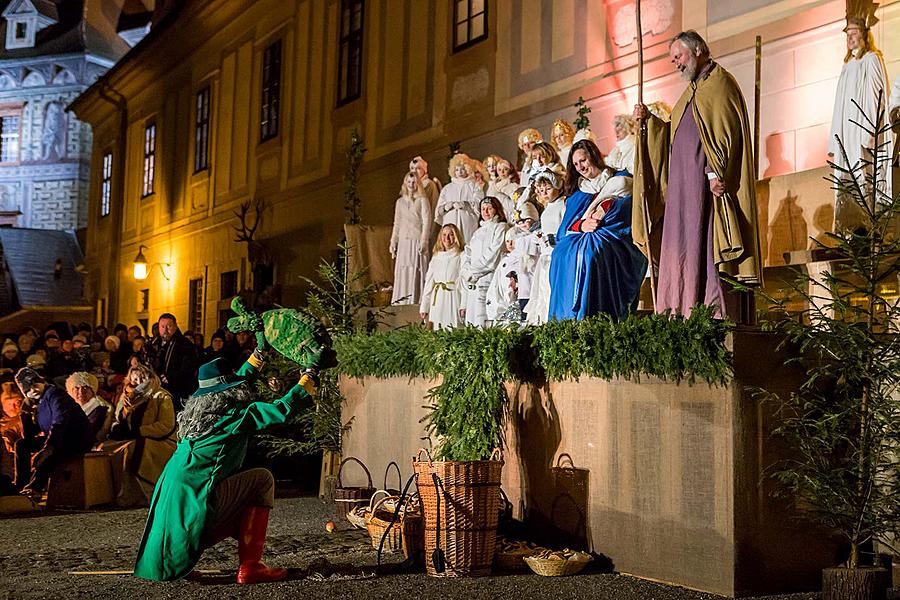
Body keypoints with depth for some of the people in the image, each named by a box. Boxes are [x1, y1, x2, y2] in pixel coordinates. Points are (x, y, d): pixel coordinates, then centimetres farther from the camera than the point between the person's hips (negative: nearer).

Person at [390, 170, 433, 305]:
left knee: (417, 271, -6)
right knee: (402, 271, 1)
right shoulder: (400, 201, 16)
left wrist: (423, 241, -12)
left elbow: (426, 221, -3)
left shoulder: (422, 200, 3)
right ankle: (401, 300, 4)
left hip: (417, 240, -4)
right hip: (403, 241, 4)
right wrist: (393, 242, 12)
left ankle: (416, 299, -5)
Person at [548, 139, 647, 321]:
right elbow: (567, 223, 12)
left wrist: (604, 210, -13)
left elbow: (628, 206, -3)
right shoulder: (577, 191, 24)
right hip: (581, 237, 4)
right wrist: (581, 225, -10)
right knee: (562, 252, -31)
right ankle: (566, 318, -34)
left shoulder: (619, 180, 12)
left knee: (589, 251, -38)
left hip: (612, 237, -4)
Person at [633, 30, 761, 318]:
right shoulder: (693, 88, 24)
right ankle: (680, 315, 6)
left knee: (702, 243, -12)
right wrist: (650, 119, 10)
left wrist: (715, 173, -23)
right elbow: (674, 133, 25)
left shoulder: (720, 83, -5)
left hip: (705, 181, -9)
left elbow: (725, 132, -15)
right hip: (683, 182, 9)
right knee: (680, 246, 5)